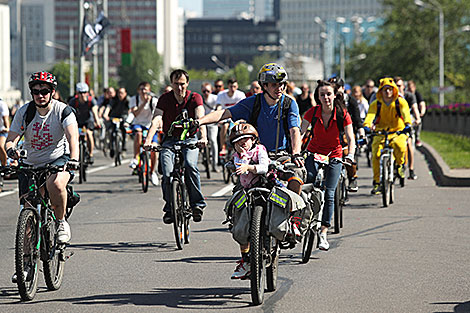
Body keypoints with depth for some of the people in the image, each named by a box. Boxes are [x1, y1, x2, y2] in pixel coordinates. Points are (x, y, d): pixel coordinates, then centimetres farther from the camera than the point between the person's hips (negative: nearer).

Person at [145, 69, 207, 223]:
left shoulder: (195, 98, -6)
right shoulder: (165, 98, -3)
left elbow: (200, 117, -21)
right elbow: (156, 120, -16)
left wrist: (203, 136, -40)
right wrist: (148, 140, -34)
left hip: (189, 139, -1)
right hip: (170, 140, 1)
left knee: (190, 165, -31)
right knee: (168, 174, -20)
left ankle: (197, 204, -22)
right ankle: (169, 208, -1)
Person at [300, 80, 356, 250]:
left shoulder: (343, 114, -12)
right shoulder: (312, 112, -10)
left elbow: (350, 138, -13)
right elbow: (300, 133, -12)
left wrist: (350, 155, -30)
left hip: (334, 157, -1)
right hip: (313, 153, 1)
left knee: (329, 194, -9)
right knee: (308, 184, -21)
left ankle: (323, 233, -3)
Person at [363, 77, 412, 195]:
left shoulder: (401, 102, -5)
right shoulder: (375, 104, -4)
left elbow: (406, 113, -23)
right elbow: (370, 115, -20)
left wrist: (408, 124, -44)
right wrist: (366, 126, -41)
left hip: (398, 132, -1)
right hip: (380, 133, 1)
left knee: (400, 146, -34)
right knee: (376, 155, -22)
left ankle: (400, 164, -1)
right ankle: (377, 182, -8)